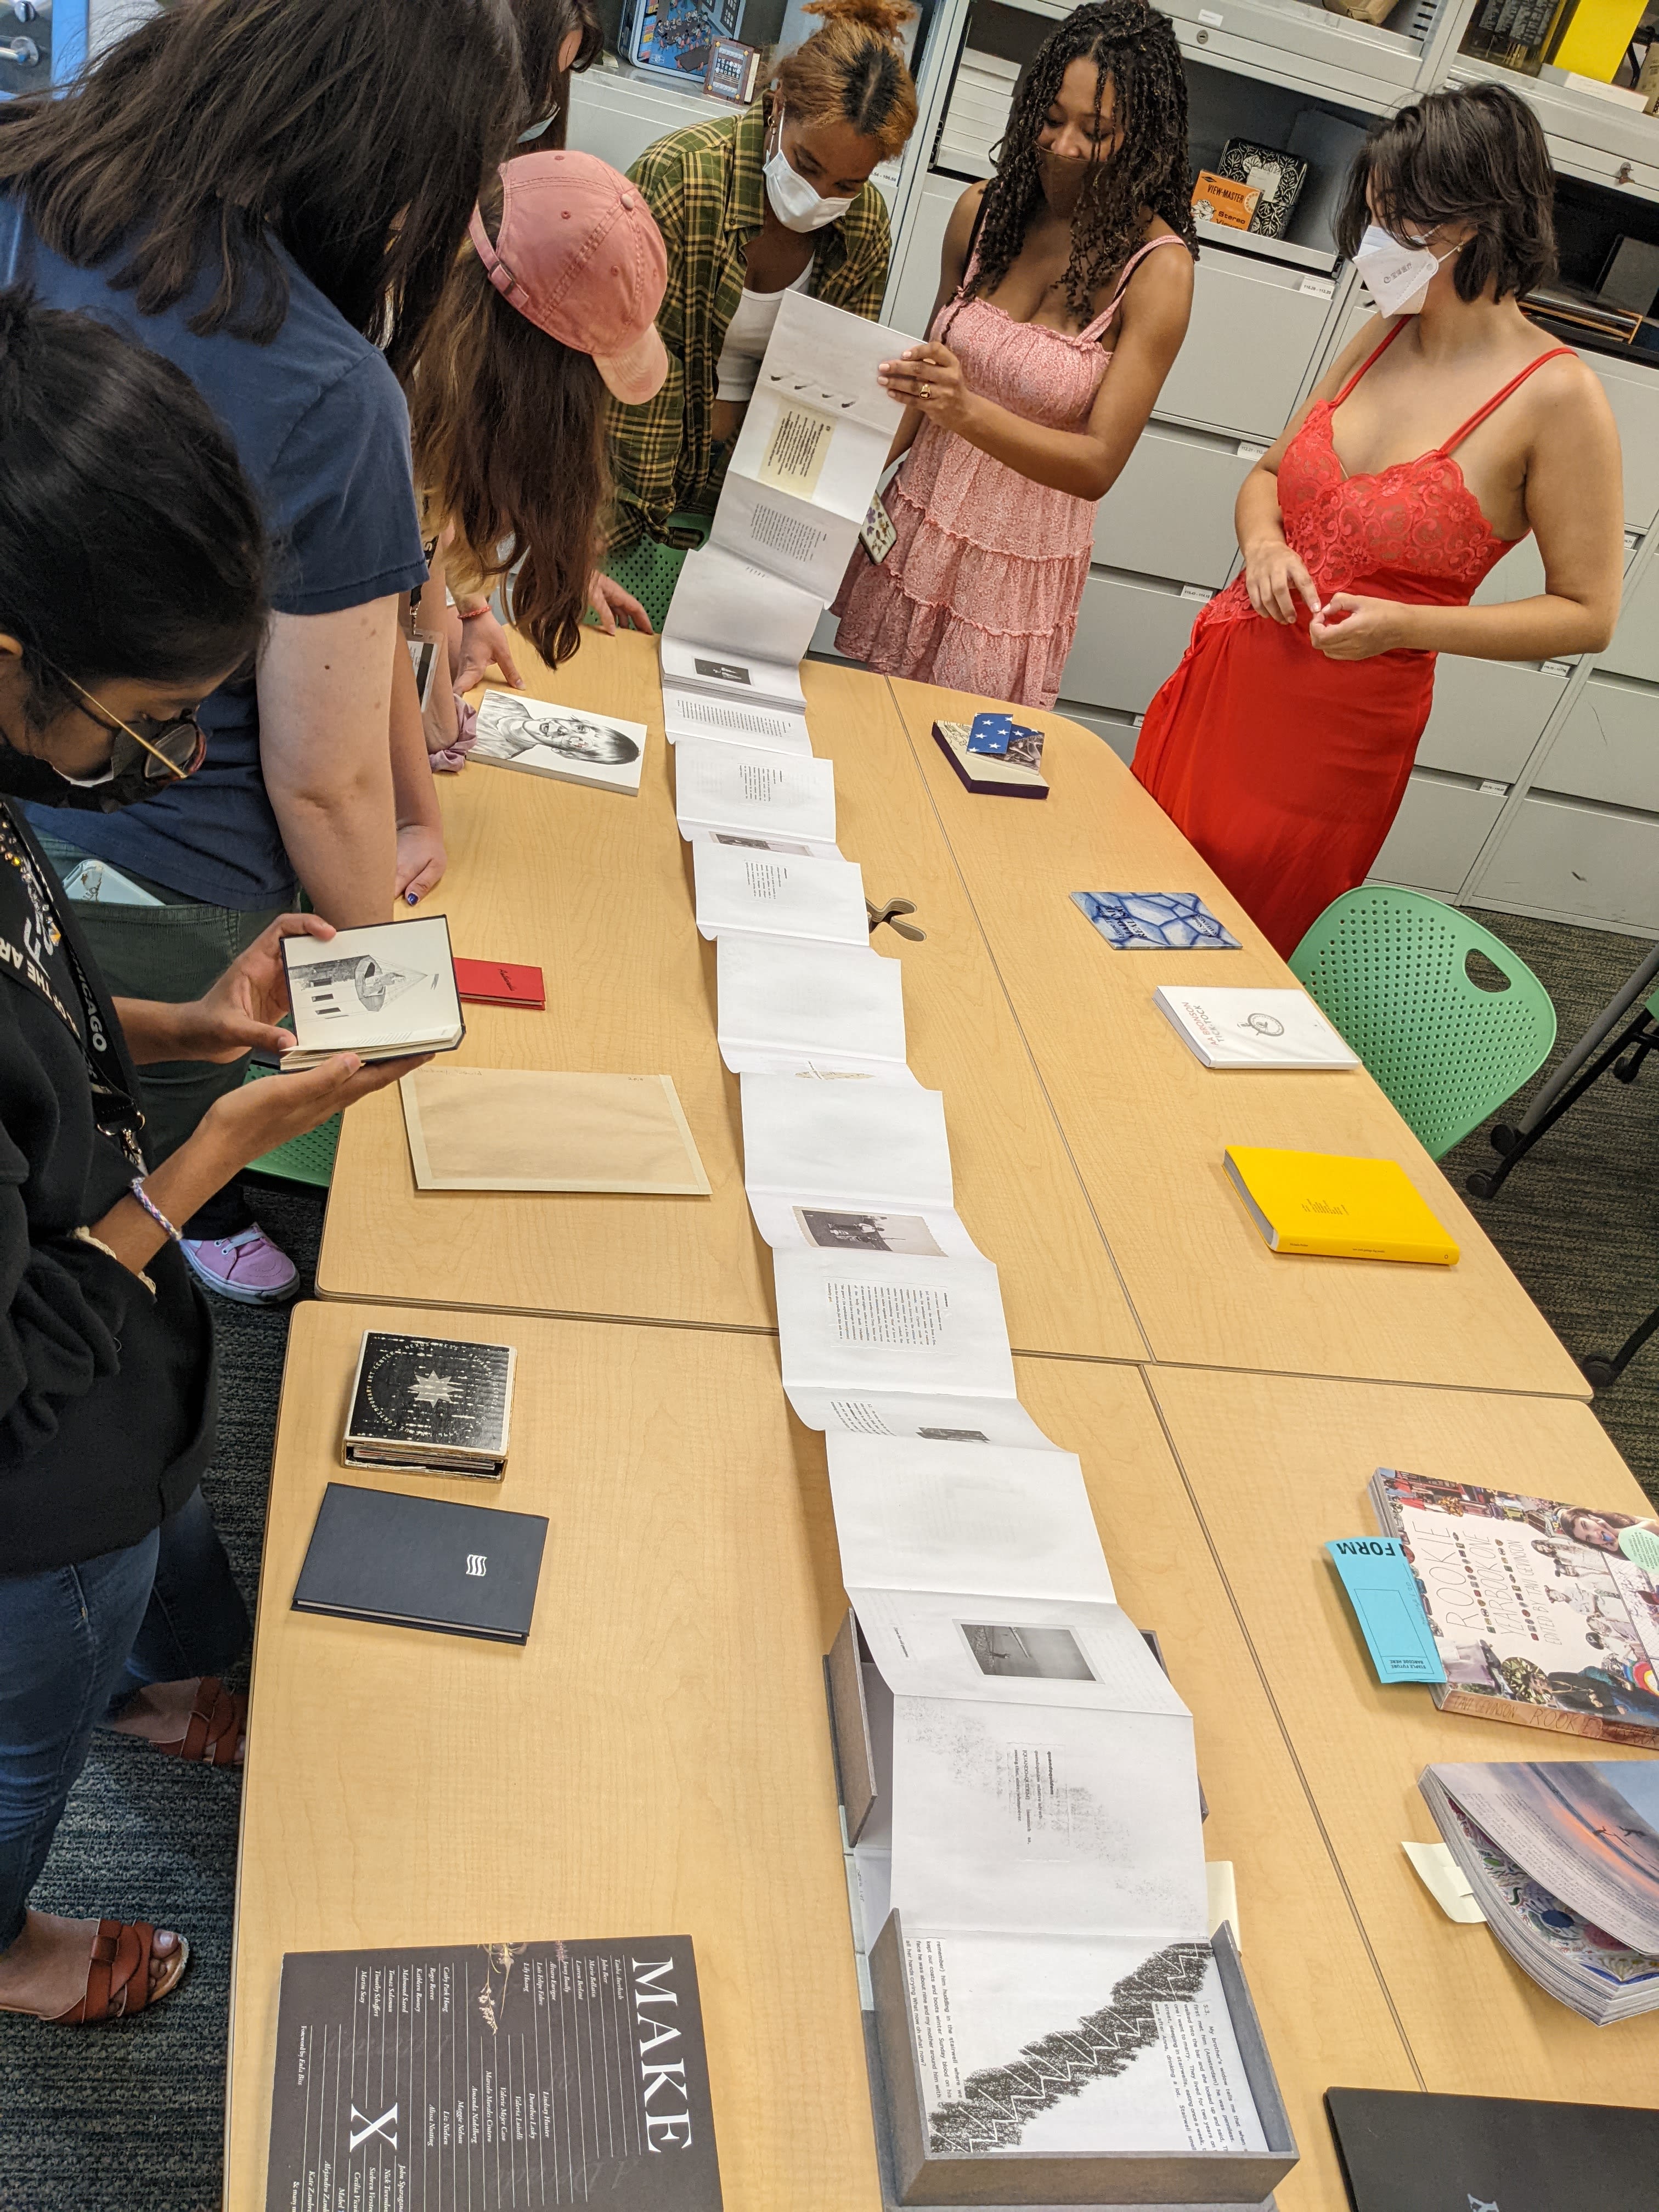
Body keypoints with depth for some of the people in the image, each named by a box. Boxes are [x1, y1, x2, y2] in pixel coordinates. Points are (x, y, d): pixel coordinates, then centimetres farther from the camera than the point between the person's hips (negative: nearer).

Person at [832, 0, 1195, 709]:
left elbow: (1099, 465, -18)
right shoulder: (983, 209, -1)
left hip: (1017, 567, -4)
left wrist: (968, 412, -33)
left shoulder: (1156, 267, -13)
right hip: (915, 522, 4)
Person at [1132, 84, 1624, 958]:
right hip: (1224, 680, 6)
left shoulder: (1558, 398, -13)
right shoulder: (1382, 337, 5)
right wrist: (1262, 542, -7)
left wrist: (1407, 626, -21)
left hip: (1344, 729, -5)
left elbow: (1586, 614, -10)